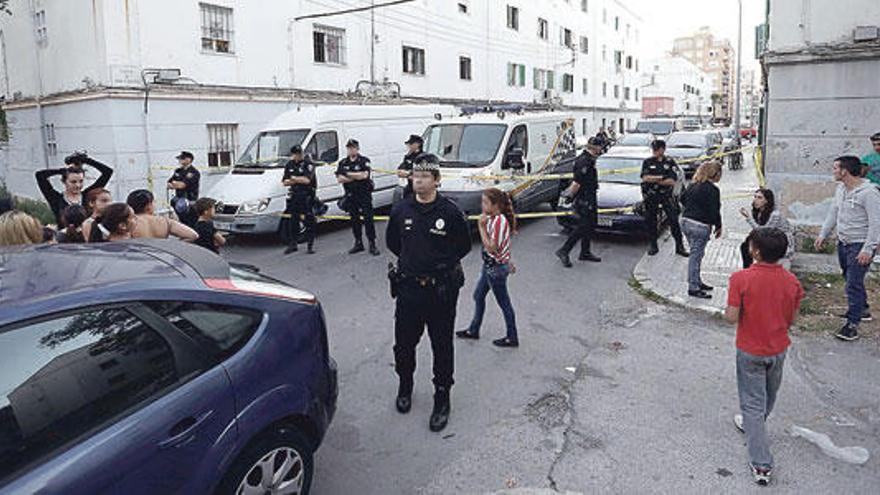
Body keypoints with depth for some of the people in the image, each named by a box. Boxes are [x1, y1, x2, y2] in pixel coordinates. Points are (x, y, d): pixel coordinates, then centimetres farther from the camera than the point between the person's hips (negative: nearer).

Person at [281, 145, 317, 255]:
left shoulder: (308, 164, -7)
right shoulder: (289, 165, 12)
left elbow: (307, 180, -20)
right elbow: (285, 182, 10)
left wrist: (293, 178, -7)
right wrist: (299, 180, -6)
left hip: (306, 196, -6)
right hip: (294, 195, 6)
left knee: (309, 221, -4)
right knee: (291, 221, 7)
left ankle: (311, 245, 5)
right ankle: (293, 244, 18)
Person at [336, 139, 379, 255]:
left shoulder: (364, 161, -1)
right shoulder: (343, 163, 11)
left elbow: (364, 175, -16)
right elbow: (339, 179, -1)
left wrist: (348, 174, -10)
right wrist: (356, 176, -10)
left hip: (364, 194, -5)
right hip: (350, 195, 5)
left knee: (368, 219, -7)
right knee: (355, 220, 10)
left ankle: (372, 244, -4)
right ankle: (358, 243, 20)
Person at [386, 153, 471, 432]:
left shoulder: (450, 212, -8)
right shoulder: (400, 210, 1)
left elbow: (464, 245, 5)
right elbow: (392, 242, 17)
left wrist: (444, 263, 2)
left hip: (441, 290, -2)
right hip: (408, 287, 3)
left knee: (442, 347, 7)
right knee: (404, 343, 13)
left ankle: (442, 398, 23)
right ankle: (405, 385, 39)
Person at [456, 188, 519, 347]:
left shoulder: (499, 221, -25)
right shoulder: (493, 219, 3)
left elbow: (491, 247, -28)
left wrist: (482, 227, -25)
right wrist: (507, 262, 21)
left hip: (496, 268, -10)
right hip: (489, 266, 10)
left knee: (504, 303, 4)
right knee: (478, 296, 20)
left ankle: (512, 338, 19)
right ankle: (473, 330, 37)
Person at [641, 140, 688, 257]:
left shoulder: (670, 162, 1)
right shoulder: (647, 162, 4)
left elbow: (672, 181, -10)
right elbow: (645, 178, -10)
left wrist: (653, 180, -14)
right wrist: (662, 178, -15)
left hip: (667, 196, -1)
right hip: (651, 197, 1)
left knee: (674, 221, -3)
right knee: (651, 222, 6)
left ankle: (679, 246, 5)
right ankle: (653, 246, 20)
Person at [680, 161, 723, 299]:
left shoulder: (693, 185, 8)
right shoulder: (712, 190, -15)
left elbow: (682, 199, 20)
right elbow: (714, 211, -15)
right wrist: (718, 226, -2)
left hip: (686, 221, 8)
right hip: (700, 226, -8)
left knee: (696, 255, 18)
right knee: (696, 256, -3)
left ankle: (697, 282, 28)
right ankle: (693, 288, 3)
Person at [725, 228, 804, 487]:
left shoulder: (741, 279, -23)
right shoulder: (792, 282, -10)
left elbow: (732, 317, -21)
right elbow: (791, 320, 0)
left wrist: (728, 307, -2)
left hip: (750, 352, -4)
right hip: (778, 349, 4)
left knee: (753, 403, 5)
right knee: (768, 397, 27)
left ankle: (762, 465, 4)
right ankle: (753, 425, 54)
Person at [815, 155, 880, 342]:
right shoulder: (841, 189, 5)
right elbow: (833, 213, 16)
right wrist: (823, 235, 14)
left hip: (860, 245, -8)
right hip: (843, 242, 8)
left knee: (854, 284, -8)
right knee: (851, 279, 20)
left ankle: (852, 324, -1)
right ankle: (863, 310, 39)